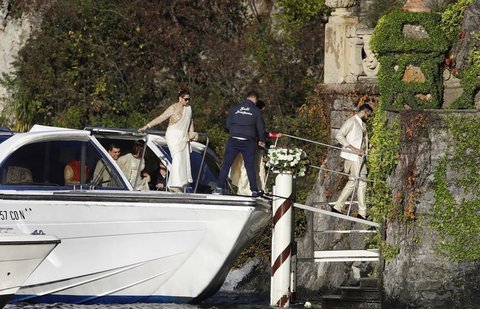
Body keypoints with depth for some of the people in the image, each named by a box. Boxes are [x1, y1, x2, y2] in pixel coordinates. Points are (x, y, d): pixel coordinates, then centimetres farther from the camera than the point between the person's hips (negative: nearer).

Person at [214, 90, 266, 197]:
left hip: (233, 140, 1)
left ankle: (219, 188, 1)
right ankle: (254, 191, 7)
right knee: (250, 167, 7)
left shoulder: (234, 108, 4)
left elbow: (228, 124, 10)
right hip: (248, 143, -1)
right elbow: (261, 128, 4)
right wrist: (261, 141, 21)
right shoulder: (257, 111, -1)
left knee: (226, 165, 5)